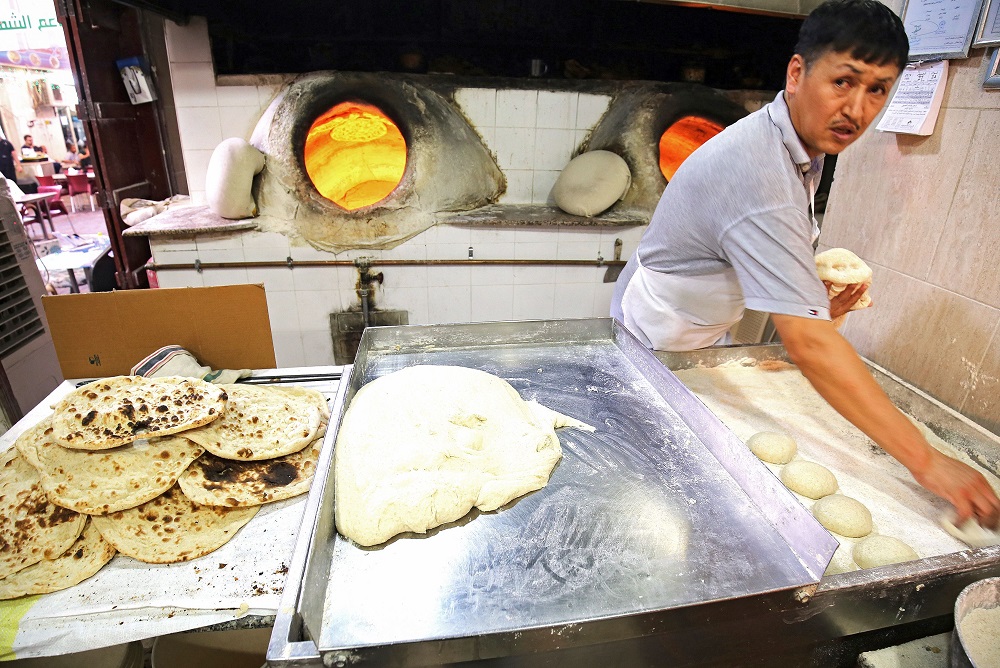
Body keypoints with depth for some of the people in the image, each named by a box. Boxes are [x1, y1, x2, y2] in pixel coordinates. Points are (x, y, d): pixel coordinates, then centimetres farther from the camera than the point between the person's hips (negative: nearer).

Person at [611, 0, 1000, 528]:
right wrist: (926, 461, -34)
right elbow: (806, 343, -38)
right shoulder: (757, 169, -33)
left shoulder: (805, 149, 0)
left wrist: (815, 299, -3)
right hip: (659, 339, -8)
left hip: (707, 336, 8)